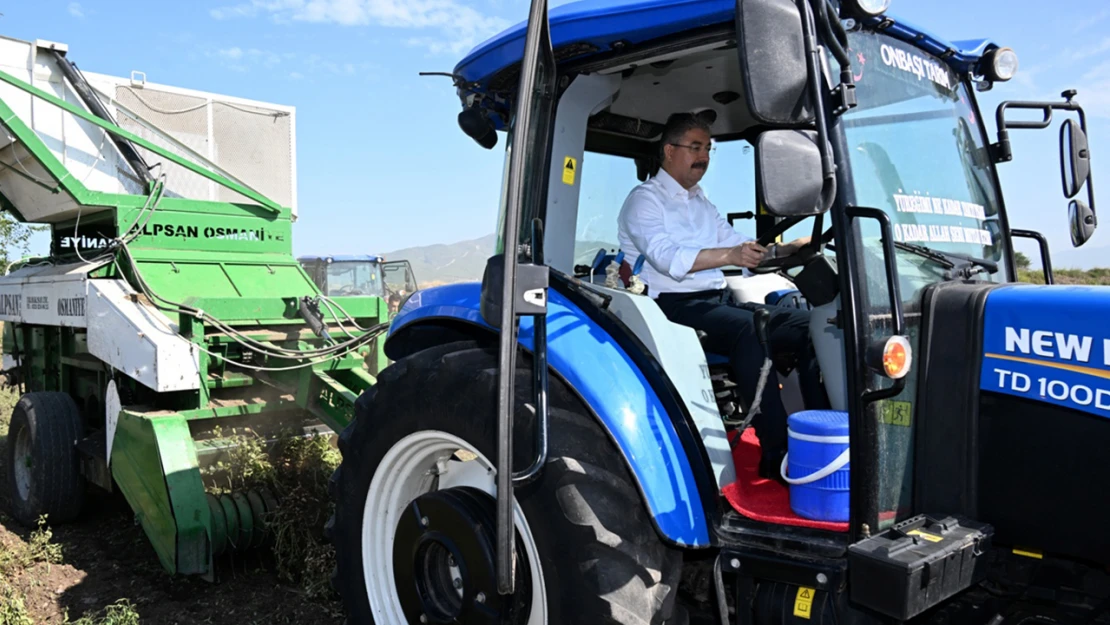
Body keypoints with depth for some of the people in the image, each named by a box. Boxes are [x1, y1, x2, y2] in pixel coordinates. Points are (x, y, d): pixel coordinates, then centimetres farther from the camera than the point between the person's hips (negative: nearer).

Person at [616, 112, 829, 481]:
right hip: (674, 306, -8)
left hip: (720, 300, 8)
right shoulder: (644, 200, 0)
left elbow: (738, 245, 24)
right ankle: (776, 453, -36)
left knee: (808, 324, -12)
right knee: (748, 326, -35)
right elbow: (667, 258, -18)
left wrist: (783, 250, 5)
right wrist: (729, 255, -32)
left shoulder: (701, 202, 26)